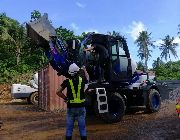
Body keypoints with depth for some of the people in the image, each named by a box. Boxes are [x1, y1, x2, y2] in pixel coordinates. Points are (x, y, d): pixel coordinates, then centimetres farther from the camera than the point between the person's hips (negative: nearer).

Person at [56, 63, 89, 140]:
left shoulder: (67, 81, -6)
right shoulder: (82, 79, -3)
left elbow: (58, 92, -10)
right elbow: (87, 78, 22)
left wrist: (65, 98, 3)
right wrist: (84, 69, 37)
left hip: (71, 107, 0)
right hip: (81, 106, 0)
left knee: (69, 127, 10)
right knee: (82, 127, 10)